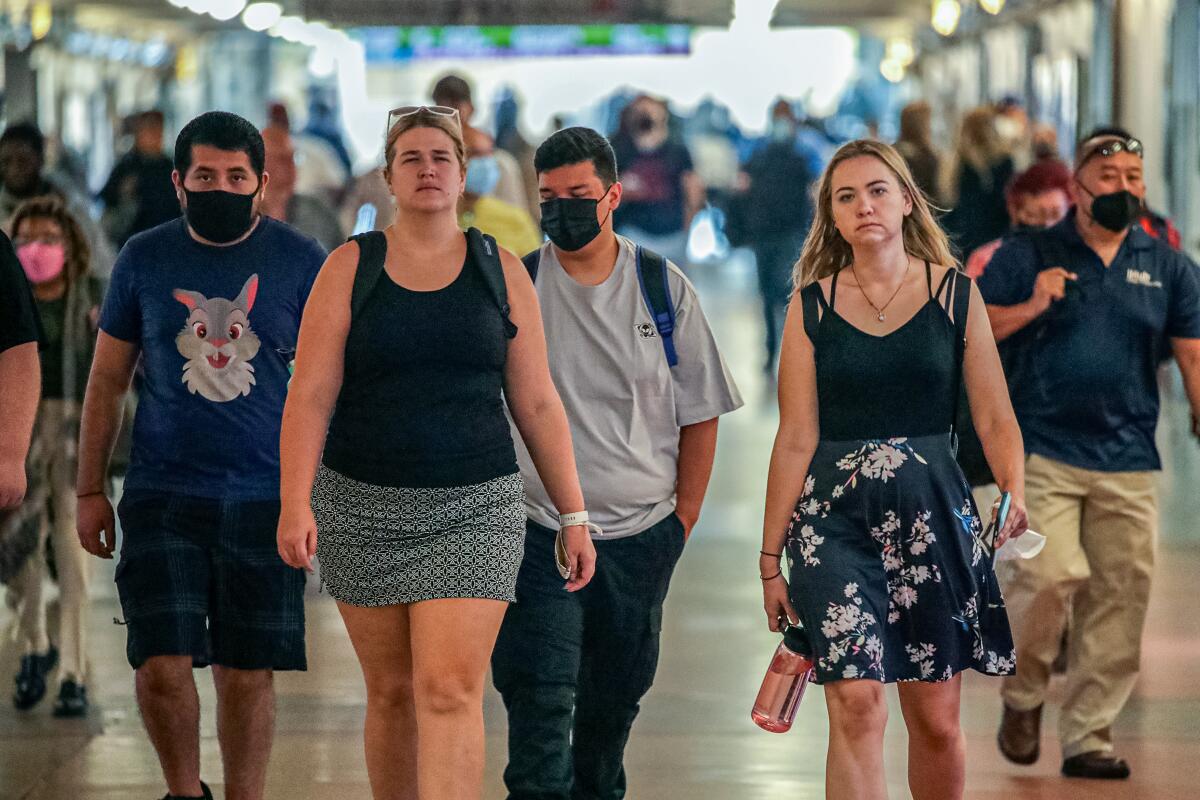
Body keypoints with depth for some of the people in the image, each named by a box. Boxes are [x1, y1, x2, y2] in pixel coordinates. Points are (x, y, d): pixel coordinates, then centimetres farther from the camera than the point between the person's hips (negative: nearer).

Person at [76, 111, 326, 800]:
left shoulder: (301, 261, 1)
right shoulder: (146, 259, 4)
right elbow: (108, 380, 11)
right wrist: (91, 490, 7)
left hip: (264, 497, 0)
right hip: (163, 493, 1)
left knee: (248, 674, 2)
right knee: (161, 666, -7)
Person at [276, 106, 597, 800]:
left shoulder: (501, 271, 4)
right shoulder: (350, 268, 2)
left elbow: (537, 404, 6)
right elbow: (311, 396, -5)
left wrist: (573, 516, 3)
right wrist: (296, 503, -18)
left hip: (474, 509, -1)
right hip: (364, 508, 1)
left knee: (450, 691, -13)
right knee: (392, 690, 9)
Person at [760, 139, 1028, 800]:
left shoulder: (956, 295, 4)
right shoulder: (811, 307, 4)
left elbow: (994, 419, 3)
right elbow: (795, 441, 3)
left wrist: (1014, 490, -14)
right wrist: (771, 558, 2)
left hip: (933, 513, 1)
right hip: (834, 516, -1)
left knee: (935, 717, 6)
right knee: (856, 705, -13)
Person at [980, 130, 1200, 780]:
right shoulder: (1027, 256, 4)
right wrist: (1031, 307, -12)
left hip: (1129, 463, 3)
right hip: (1043, 452, -3)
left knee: (1118, 600, 1)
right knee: (1050, 575, -18)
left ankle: (1088, 737, 12)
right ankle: (1022, 697, 8)